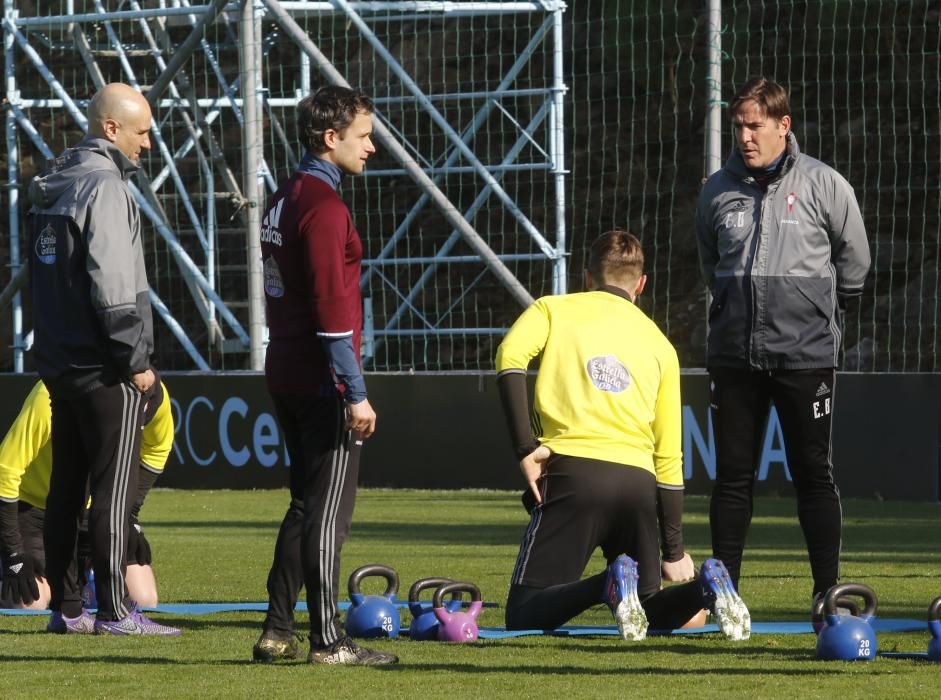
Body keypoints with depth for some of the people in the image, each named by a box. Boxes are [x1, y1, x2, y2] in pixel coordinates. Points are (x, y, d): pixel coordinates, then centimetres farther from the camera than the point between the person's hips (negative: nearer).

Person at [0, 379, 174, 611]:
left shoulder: (155, 395, -21)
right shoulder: (48, 399, -36)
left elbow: (156, 449, 2)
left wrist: (129, 515, -5)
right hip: (34, 503, -4)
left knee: (145, 600, -10)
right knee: (31, 602, -21)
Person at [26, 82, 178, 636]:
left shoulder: (52, 186, 14)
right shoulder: (104, 187, -14)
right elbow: (111, 285, -20)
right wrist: (136, 360, -15)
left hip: (59, 360, 9)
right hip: (104, 369, -9)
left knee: (66, 487, 11)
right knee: (114, 489, -6)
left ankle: (67, 606, 14)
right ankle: (115, 611, -6)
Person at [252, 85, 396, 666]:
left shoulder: (284, 200, 15)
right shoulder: (323, 204, -15)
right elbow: (332, 306, -20)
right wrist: (356, 393, -20)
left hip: (287, 375, 9)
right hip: (323, 383, -9)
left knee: (307, 504, 15)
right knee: (329, 509, -4)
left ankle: (277, 633, 16)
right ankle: (328, 640, -2)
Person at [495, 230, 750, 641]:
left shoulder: (554, 310, 16)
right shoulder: (659, 344, 22)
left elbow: (510, 356, -8)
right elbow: (669, 457, 18)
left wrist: (525, 447, -9)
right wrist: (674, 552, 20)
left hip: (572, 472, -3)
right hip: (638, 480, 3)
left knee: (524, 618, -1)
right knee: (651, 610, 18)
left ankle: (609, 586, -30)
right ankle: (704, 588, -17)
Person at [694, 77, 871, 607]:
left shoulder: (824, 185, -4)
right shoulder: (719, 190, 6)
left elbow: (854, 261, 7)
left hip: (806, 357, -3)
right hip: (735, 357, 3)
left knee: (813, 474, 0)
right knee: (733, 476, 6)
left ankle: (829, 589, 5)